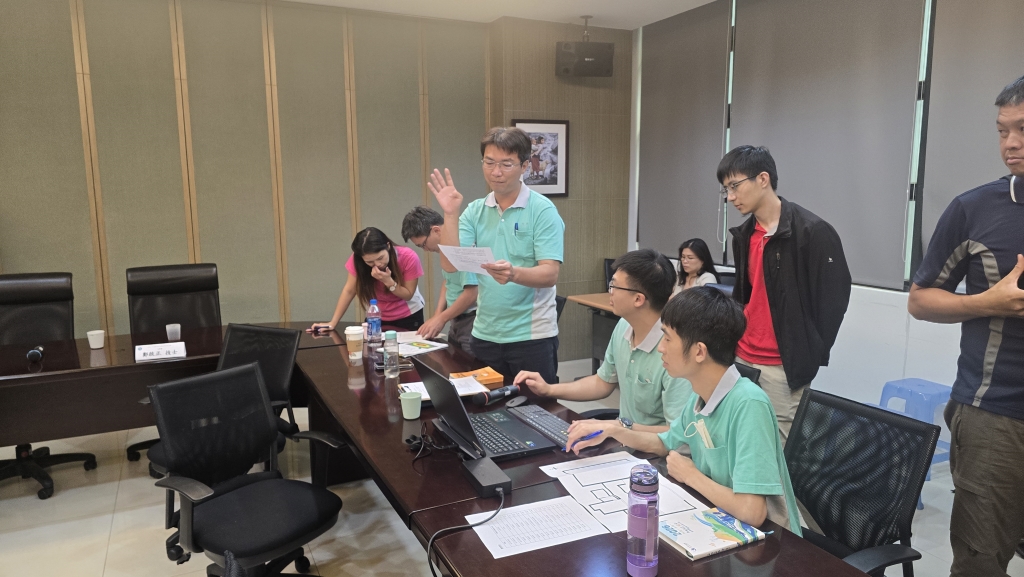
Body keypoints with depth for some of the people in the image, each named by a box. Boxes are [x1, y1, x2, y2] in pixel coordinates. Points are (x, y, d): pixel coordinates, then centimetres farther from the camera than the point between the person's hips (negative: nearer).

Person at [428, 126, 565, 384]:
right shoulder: (474, 211, 4)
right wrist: (450, 214, -15)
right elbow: (450, 264, -5)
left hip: (532, 336, -4)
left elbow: (550, 274, -18)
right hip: (485, 334, 5)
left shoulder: (543, 210, -9)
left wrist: (514, 274, -37)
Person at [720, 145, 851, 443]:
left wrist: (808, 358, -8)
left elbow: (833, 300, -11)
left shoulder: (812, 231, -12)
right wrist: (732, 342, 10)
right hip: (742, 360, 7)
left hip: (784, 369, -7)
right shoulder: (744, 234, 11)